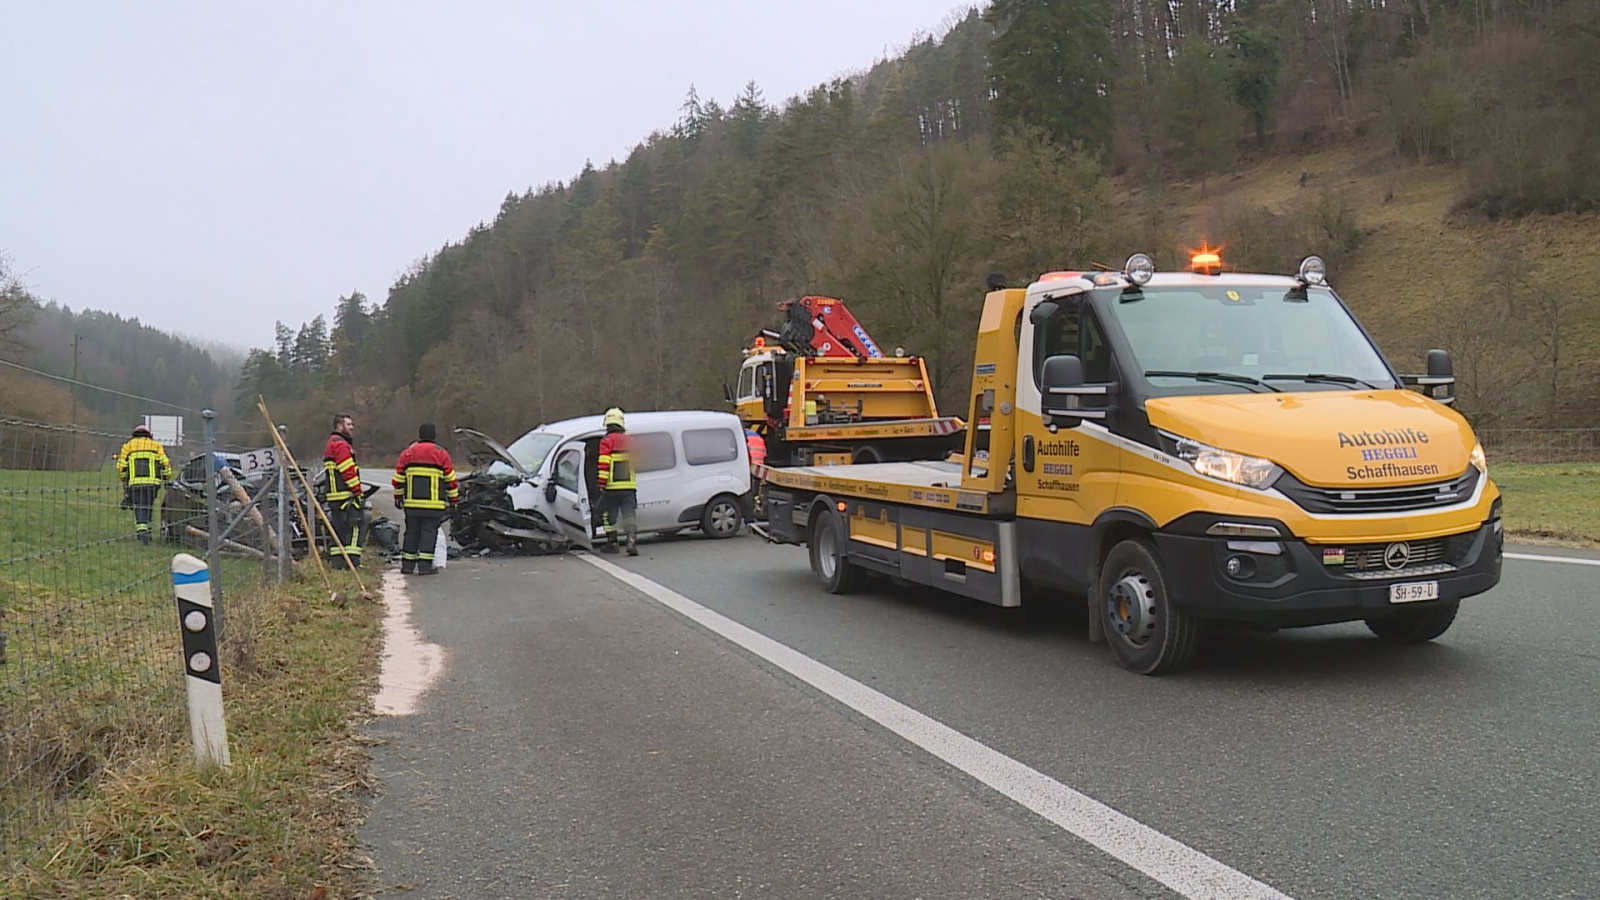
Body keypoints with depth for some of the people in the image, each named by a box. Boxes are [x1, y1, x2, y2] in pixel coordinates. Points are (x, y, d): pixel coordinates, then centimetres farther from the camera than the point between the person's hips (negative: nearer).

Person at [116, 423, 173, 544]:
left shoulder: (127, 446, 15)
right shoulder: (156, 445, 16)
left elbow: (121, 467, 10)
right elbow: (165, 463, 6)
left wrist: (124, 480, 24)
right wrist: (168, 479, 14)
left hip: (135, 483, -1)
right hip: (152, 482, 1)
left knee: (138, 507, -2)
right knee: (148, 506, 16)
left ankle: (141, 529, -19)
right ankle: (147, 527, 18)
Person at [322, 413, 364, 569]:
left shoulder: (331, 444, 23)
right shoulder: (341, 444, -11)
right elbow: (348, 471, -18)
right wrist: (357, 491, -15)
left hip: (334, 494, 11)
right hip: (346, 495, -11)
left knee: (338, 528, 12)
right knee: (354, 527, -9)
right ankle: (352, 561, -13)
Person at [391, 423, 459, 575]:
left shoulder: (407, 453, 8)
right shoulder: (441, 453, 0)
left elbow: (398, 478, 11)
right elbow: (450, 479, 2)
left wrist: (398, 497, 22)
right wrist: (454, 499, 11)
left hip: (412, 502, 3)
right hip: (434, 504, -3)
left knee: (412, 532, 11)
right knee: (429, 533, -1)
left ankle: (407, 565, 15)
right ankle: (424, 566, -5)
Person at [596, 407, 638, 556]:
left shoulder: (607, 441, -7)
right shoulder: (629, 441, 11)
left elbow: (604, 464, -15)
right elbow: (634, 462, 23)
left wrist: (602, 484, -12)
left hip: (612, 487, -4)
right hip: (629, 486, 4)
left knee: (609, 516, 12)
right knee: (629, 515, 0)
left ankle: (612, 543, 18)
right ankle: (632, 541, -17)